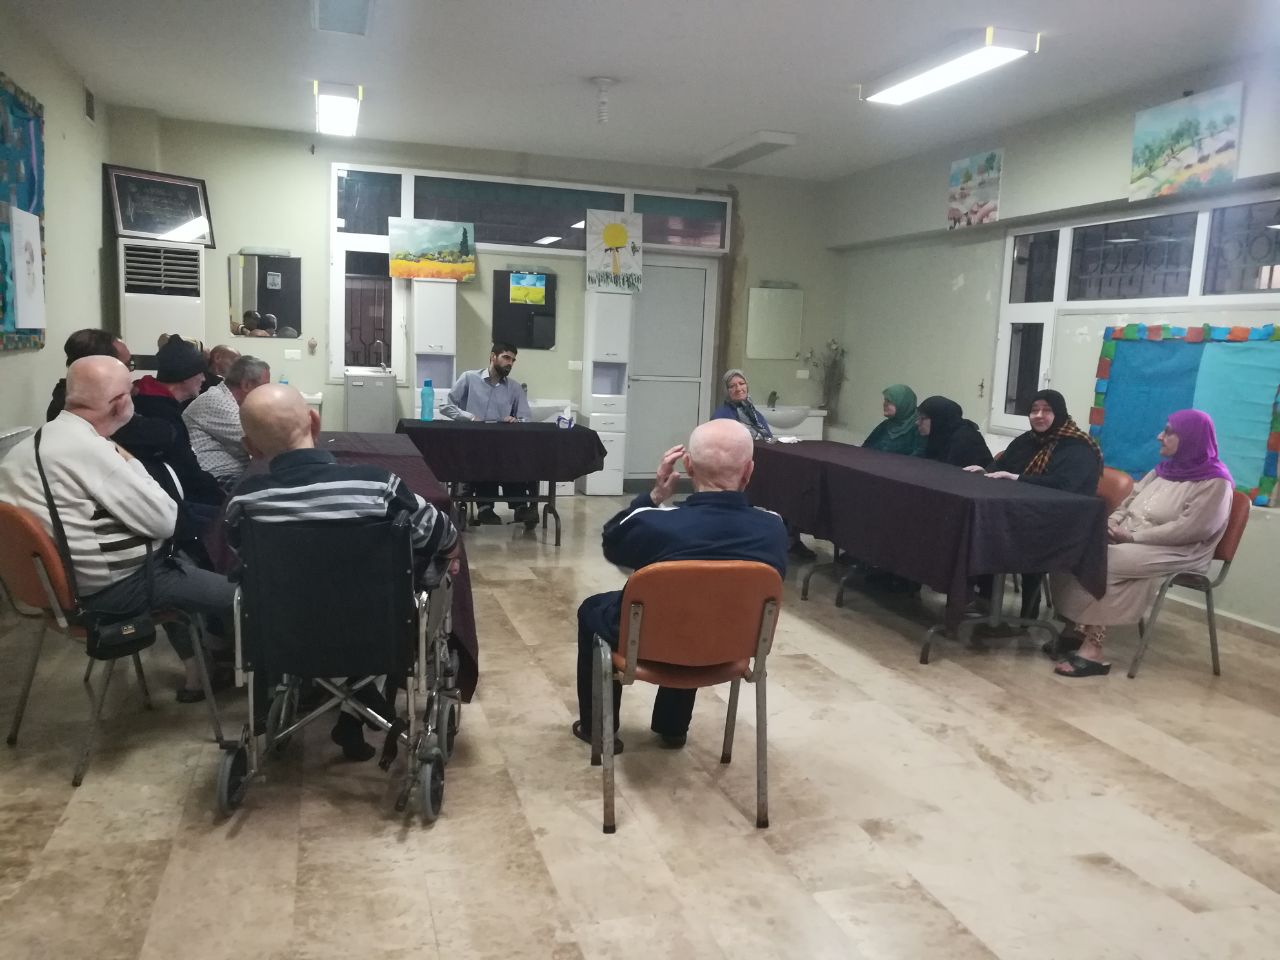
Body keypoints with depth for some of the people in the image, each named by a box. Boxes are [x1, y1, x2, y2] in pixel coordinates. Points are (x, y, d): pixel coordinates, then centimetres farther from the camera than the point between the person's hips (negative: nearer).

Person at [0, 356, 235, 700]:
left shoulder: (31, 443, 4)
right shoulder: (91, 449, -25)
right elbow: (166, 521, -19)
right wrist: (129, 463, -8)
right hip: (112, 586, -10)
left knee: (182, 568, 31)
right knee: (239, 594, -2)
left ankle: (194, 672, 34)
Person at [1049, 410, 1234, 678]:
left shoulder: (1215, 482, -9)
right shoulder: (1164, 469, 16)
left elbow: (1188, 529, -18)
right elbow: (1131, 500, 20)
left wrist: (1133, 536, -19)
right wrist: (1113, 522, -3)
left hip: (1175, 553, -7)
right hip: (1131, 540, 8)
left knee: (1104, 563, -31)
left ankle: (1092, 646, -24)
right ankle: (1083, 631, -21)